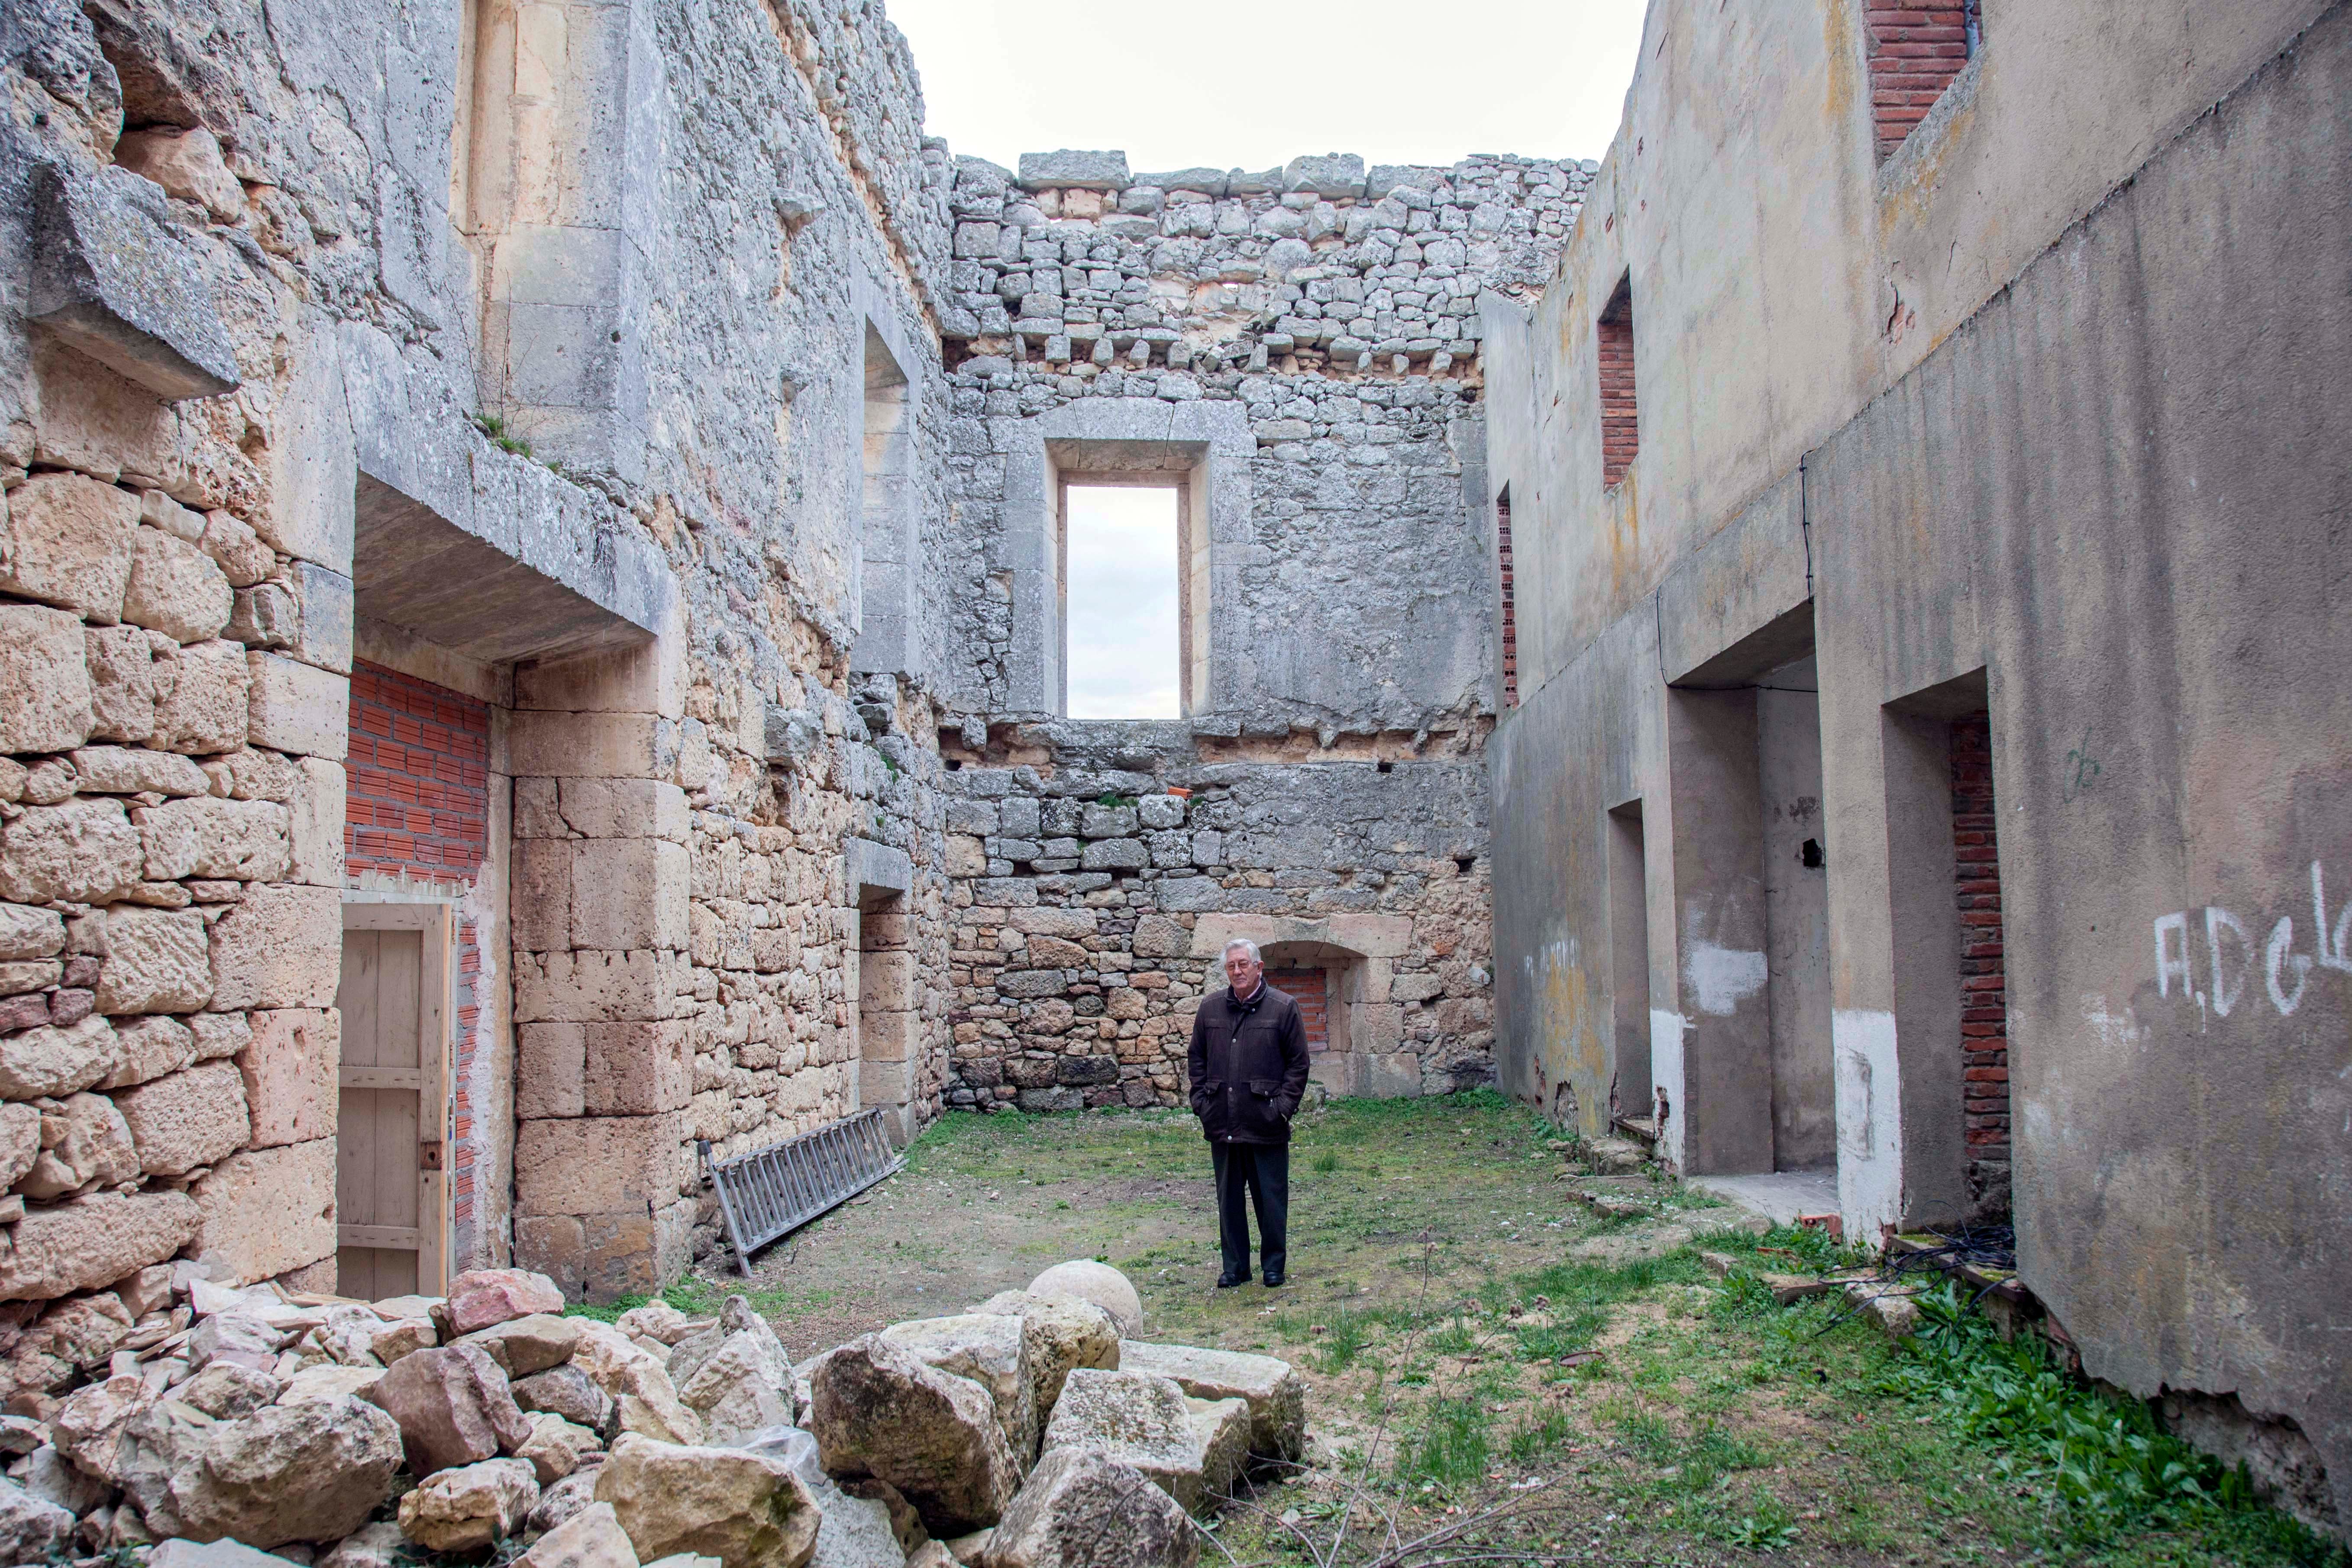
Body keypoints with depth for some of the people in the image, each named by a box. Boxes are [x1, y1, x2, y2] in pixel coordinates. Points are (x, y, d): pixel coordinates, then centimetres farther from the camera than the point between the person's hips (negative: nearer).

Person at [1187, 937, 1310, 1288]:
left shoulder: (1283, 1008, -1)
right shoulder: (1210, 1008, 8)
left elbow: (1298, 1064, 0)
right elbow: (1197, 1060, 15)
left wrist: (1283, 1107, -7)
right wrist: (1201, 1102, 5)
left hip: (1267, 1126, -3)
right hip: (1222, 1125, 3)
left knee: (1271, 1198, 5)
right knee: (1229, 1199, 11)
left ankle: (1274, 1264, 20)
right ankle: (1235, 1266, 21)